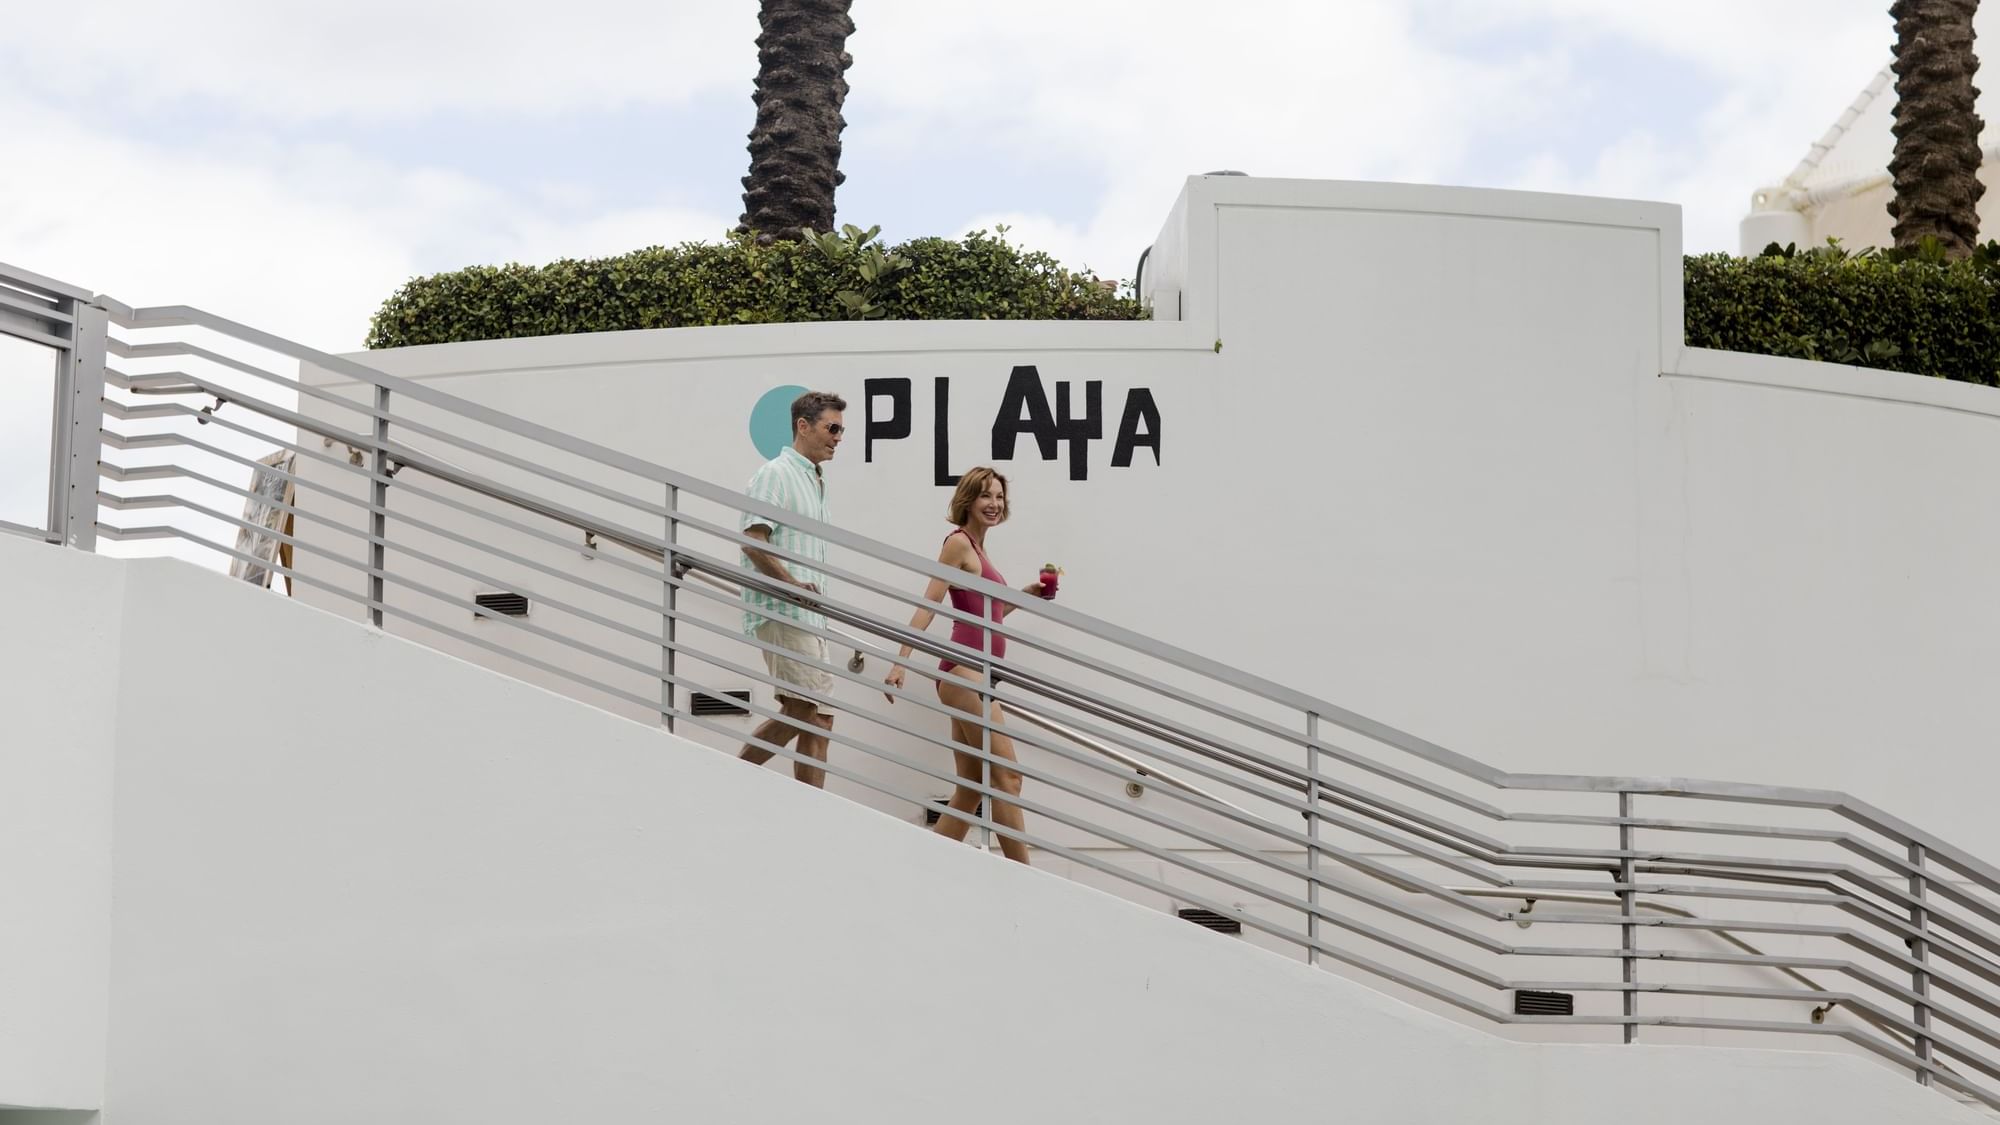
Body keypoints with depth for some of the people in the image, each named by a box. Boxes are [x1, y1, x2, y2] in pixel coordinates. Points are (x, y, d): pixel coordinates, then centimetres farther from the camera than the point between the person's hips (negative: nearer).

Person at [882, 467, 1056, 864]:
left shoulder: (977, 548, 20)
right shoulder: (959, 542, -5)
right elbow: (928, 606, -12)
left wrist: (1025, 594, 18)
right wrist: (900, 661, -19)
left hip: (974, 675, 10)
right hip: (965, 671, -10)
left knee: (971, 789, 8)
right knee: (1007, 775, -11)